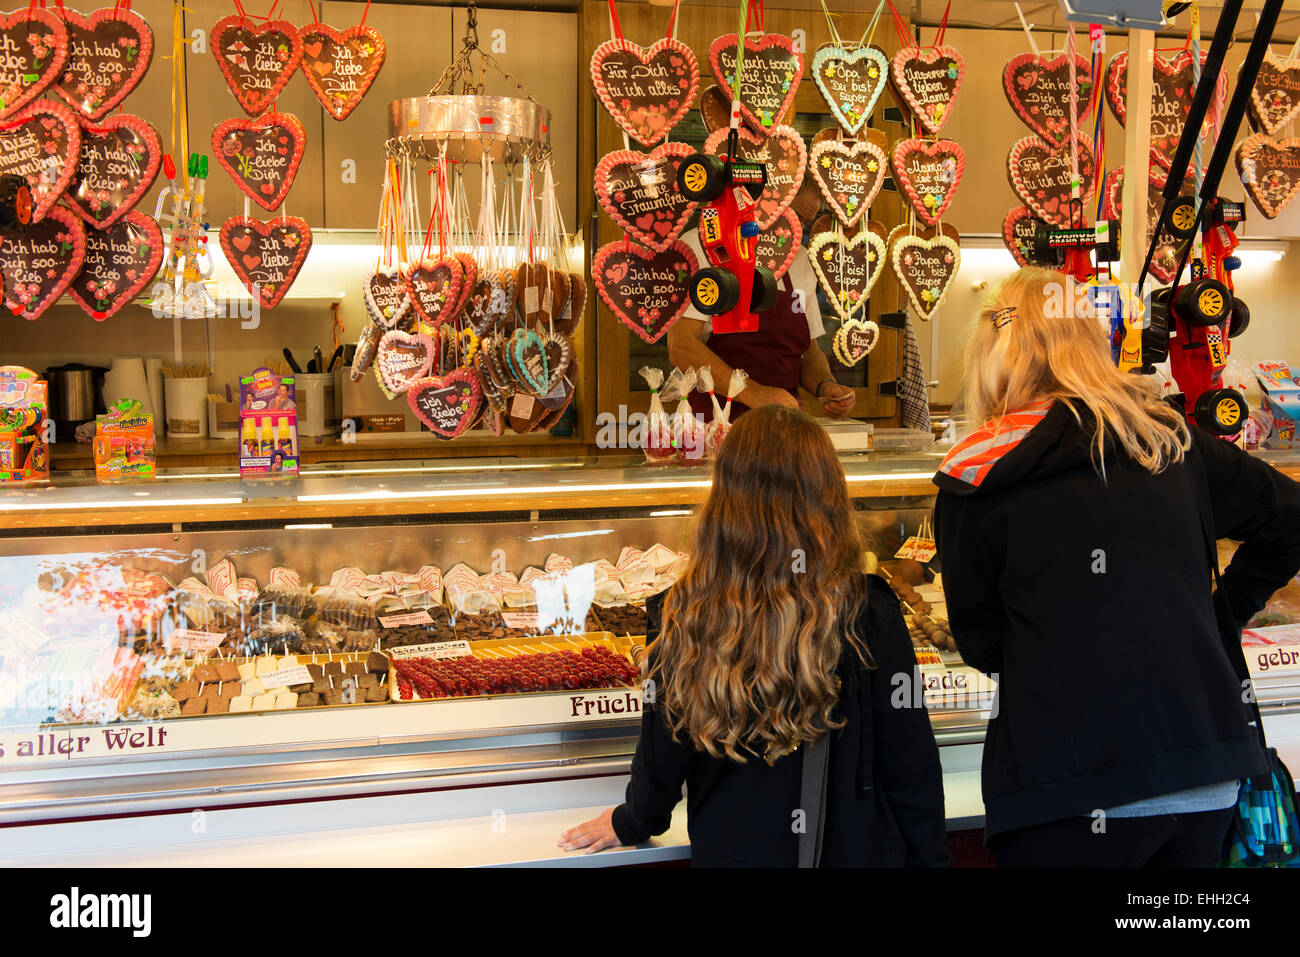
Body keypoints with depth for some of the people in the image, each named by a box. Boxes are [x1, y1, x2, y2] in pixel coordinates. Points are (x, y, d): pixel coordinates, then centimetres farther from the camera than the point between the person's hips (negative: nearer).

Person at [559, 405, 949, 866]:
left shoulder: (681, 618, -15)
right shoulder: (868, 614, -18)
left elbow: (663, 759, -3)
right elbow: (911, 764, -11)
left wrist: (631, 823, 18)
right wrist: (929, 857, 5)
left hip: (732, 850, 1)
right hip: (855, 851, -1)